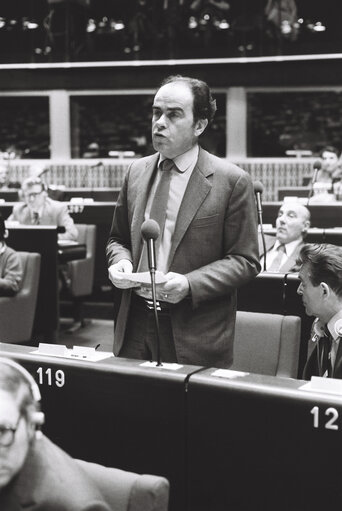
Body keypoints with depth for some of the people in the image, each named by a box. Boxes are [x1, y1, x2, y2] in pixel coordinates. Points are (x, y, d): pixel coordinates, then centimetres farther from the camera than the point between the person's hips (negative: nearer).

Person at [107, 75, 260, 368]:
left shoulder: (232, 181, -8)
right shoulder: (137, 172, 8)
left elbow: (245, 261, -8)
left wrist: (189, 283, -20)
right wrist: (120, 261, -4)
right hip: (134, 324, 4)